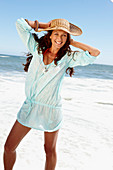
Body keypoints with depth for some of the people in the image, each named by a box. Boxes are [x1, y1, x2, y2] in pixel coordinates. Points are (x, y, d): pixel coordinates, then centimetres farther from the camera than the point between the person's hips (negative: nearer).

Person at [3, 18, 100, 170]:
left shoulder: (68, 57, -3)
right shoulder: (37, 48, 2)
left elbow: (95, 53, -10)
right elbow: (20, 23, 4)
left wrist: (72, 42, -4)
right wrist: (45, 25, 5)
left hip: (51, 110, -1)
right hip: (30, 107, 2)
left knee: (50, 151, 15)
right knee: (9, 147, 5)